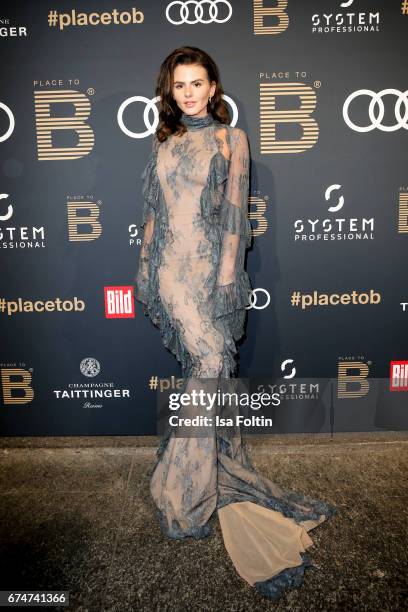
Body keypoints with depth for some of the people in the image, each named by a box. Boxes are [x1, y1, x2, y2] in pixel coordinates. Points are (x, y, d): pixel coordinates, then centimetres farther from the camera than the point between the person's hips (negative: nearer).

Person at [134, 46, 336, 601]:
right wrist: (145, 269, 13)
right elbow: (153, 212, 17)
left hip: (206, 267, -2)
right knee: (209, 360, -7)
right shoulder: (164, 143, 17)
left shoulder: (231, 138, 7)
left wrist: (226, 276, -9)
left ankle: (187, 491, 14)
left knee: (205, 365, -4)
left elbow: (234, 212, -1)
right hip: (169, 266, 2)